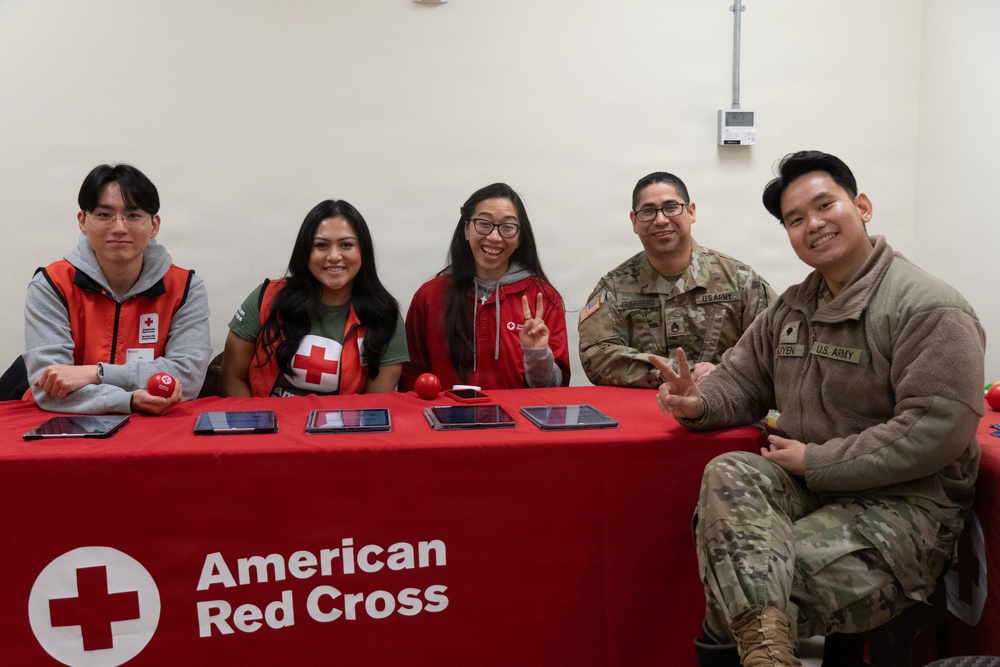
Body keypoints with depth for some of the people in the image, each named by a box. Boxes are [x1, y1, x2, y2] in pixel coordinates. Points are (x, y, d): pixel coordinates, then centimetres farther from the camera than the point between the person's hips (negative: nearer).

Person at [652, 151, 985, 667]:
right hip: (806, 485, 6)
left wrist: (815, 461, -17)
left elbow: (935, 434, -19)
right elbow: (744, 380, 17)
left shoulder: (930, 309, -11)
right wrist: (700, 404, -8)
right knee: (728, 475, -28)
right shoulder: (791, 308, 15)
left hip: (903, 502, -6)